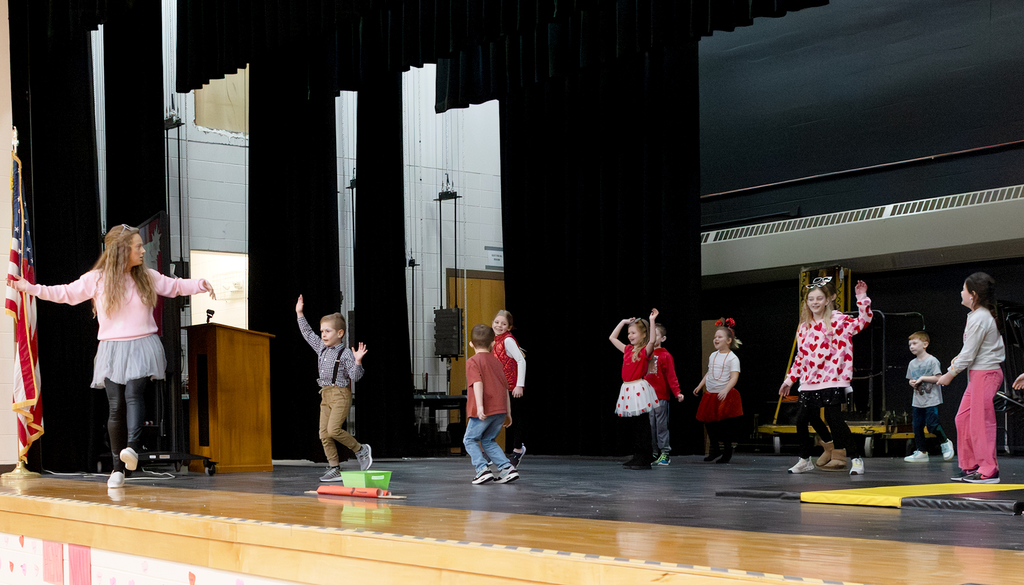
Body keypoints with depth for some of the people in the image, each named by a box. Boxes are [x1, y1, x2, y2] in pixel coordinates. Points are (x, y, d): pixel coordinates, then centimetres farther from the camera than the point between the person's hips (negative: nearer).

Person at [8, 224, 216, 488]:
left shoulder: (147, 277, 7)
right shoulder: (96, 279, 2)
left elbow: (175, 286, 17)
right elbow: (66, 293, 7)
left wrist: (200, 284, 0)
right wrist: (30, 288, 1)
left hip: (141, 347, 0)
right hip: (112, 349, 0)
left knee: (133, 393, -24)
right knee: (116, 405, 0)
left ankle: (132, 447, -39)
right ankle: (118, 468, 9)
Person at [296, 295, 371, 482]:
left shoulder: (345, 354, -9)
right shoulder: (321, 348, 12)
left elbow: (355, 376, -13)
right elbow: (308, 334, 23)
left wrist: (357, 361, -28)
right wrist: (300, 314, 23)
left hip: (340, 394, -8)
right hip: (325, 395, 8)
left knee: (333, 429, -20)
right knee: (324, 434, 1)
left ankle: (360, 450, 0)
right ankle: (334, 468, 4)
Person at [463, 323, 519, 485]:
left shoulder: (473, 361, -2)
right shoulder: (496, 362, 18)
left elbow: (478, 383, -18)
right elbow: (505, 388, 19)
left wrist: (479, 406, -26)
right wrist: (508, 413, 22)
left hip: (485, 410, -6)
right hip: (501, 409, 6)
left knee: (470, 439, 8)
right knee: (487, 441, 19)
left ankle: (483, 470, -7)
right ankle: (507, 468, 8)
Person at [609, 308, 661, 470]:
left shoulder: (645, 350, -6)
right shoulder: (627, 349, 14)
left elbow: (652, 341, -27)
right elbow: (612, 337, 24)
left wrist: (652, 321, -25)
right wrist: (623, 322, 20)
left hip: (639, 388, -7)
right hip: (627, 389, 7)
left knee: (642, 425, -5)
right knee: (634, 425, 10)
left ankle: (644, 460, -3)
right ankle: (637, 457, 14)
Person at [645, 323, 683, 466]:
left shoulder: (665, 356, -5)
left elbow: (671, 376, -9)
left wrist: (677, 393, -15)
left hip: (661, 396, -5)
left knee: (661, 425, -2)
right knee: (650, 426, 8)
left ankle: (665, 453, 3)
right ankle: (654, 453, 15)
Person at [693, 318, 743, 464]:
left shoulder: (732, 358, -10)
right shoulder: (713, 356, 11)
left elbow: (734, 377, -19)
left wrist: (725, 390, -32)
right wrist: (700, 386, 23)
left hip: (725, 396, -7)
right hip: (711, 394, 7)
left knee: (725, 425, -4)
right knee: (709, 423, 8)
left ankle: (728, 451, 11)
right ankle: (715, 450, 24)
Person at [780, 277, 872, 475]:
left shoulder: (838, 320, -4)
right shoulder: (804, 327, 13)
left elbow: (863, 321, -18)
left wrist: (862, 299, -28)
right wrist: (790, 379, 20)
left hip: (832, 380, -6)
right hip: (809, 383, 7)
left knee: (834, 419, -13)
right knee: (802, 420, 10)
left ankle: (856, 459, -4)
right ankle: (805, 460, 26)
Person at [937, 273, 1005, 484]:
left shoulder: (978, 318, -17)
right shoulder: (985, 315, 14)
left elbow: (969, 354, -16)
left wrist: (950, 374, -7)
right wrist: (959, 359, 8)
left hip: (985, 373, -10)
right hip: (978, 373, 10)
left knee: (980, 421, -6)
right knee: (963, 418, 10)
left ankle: (988, 470, 0)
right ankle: (970, 466, 15)